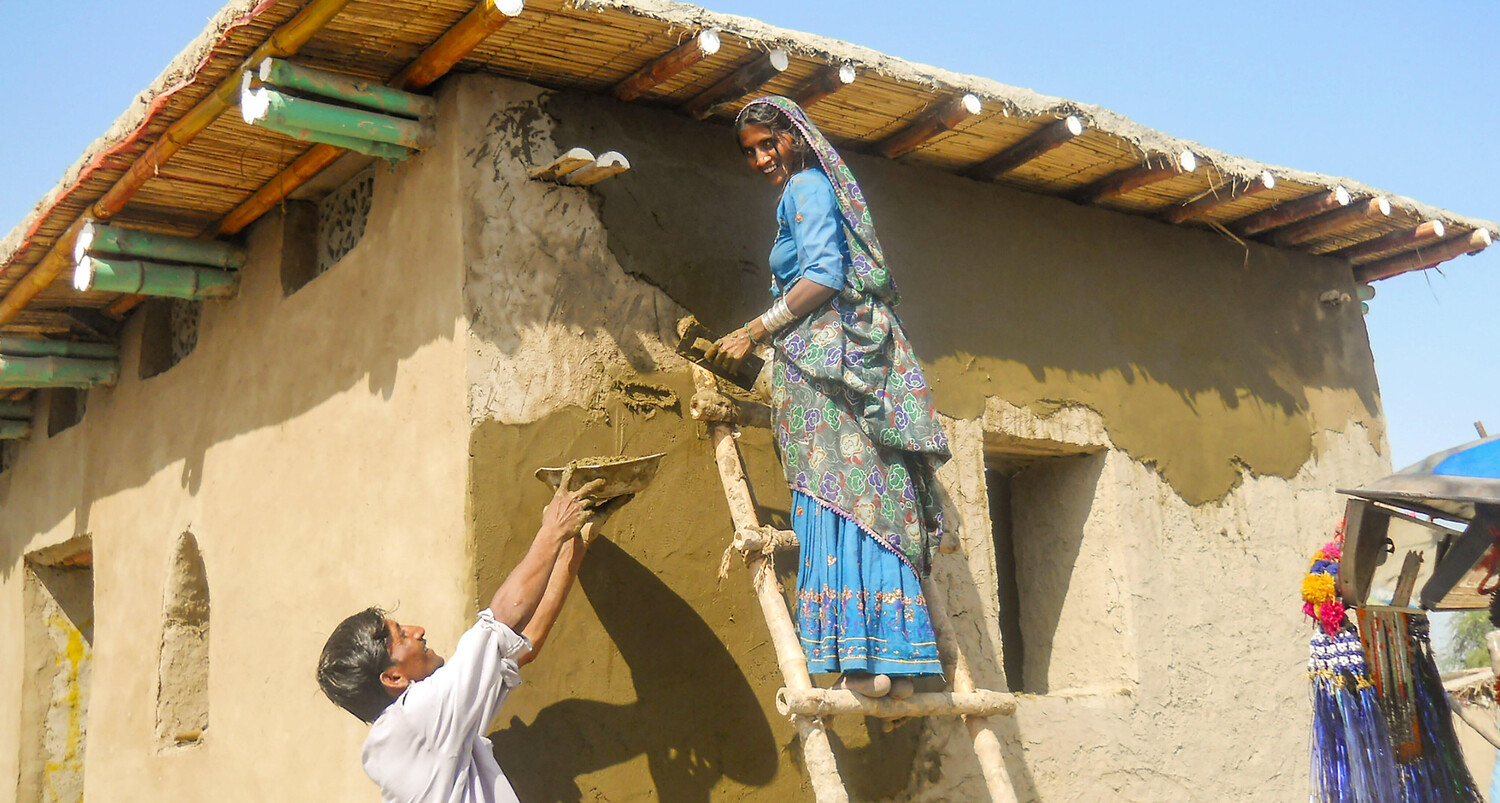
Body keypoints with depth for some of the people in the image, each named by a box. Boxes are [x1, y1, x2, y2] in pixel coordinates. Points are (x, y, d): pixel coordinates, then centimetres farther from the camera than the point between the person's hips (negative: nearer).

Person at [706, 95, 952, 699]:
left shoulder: (806, 187, 0)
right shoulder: (815, 190, 28)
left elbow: (823, 276, -13)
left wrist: (752, 333, -10)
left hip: (826, 355, -9)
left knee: (837, 497, -14)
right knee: (871, 502, 1)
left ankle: (866, 661, -19)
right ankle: (896, 661, -1)